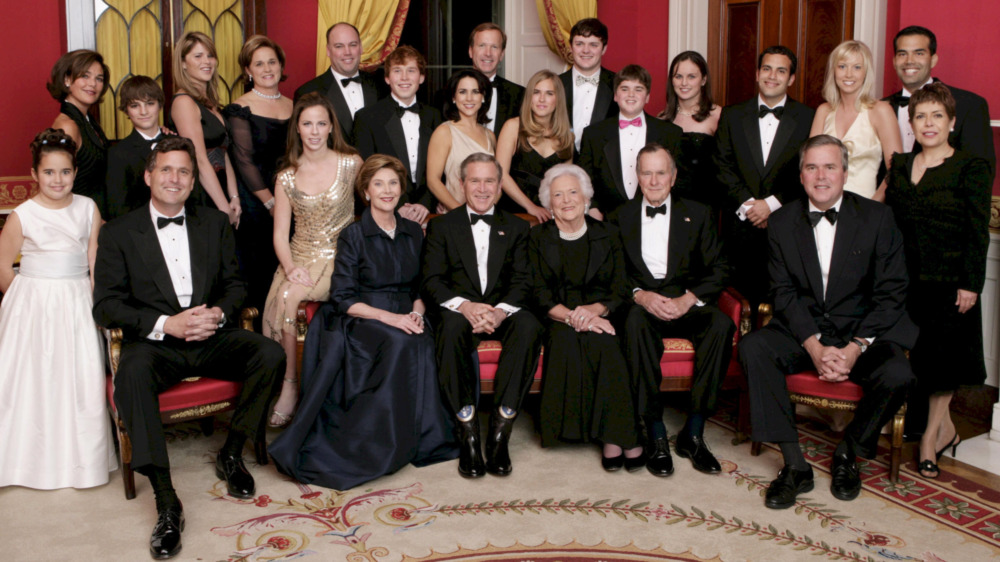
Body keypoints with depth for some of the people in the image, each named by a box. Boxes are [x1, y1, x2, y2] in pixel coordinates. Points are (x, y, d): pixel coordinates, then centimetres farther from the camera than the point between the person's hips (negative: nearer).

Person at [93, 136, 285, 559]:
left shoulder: (215, 223, 14)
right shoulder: (118, 233, 4)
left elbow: (235, 283, 13)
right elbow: (106, 305, -4)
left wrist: (219, 313, -11)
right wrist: (166, 324, -18)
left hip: (211, 338, 3)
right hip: (154, 342, -3)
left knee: (271, 354, -25)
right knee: (132, 374, -37)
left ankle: (231, 455, -3)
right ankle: (166, 503, -35)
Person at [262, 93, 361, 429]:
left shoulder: (350, 163, 2)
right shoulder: (286, 178, 8)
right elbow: (280, 234, 4)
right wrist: (290, 267, -13)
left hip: (339, 257, -3)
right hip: (300, 257, 3)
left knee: (288, 295, -28)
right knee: (282, 297, -27)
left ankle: (290, 386, -16)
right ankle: (289, 387, -14)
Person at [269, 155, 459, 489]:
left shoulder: (414, 233, 13)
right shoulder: (353, 236, -1)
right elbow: (343, 299, -6)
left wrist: (416, 312, -5)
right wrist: (387, 316, -19)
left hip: (404, 318, 4)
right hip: (361, 321, -4)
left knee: (424, 343, -31)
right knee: (401, 343, -35)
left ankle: (424, 437, -18)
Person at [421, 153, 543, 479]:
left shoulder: (516, 228, 16)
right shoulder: (441, 226, 12)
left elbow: (522, 280, 3)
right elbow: (431, 281, 0)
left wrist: (501, 310, -19)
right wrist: (464, 305, -21)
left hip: (502, 310, 1)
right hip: (458, 309, -1)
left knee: (529, 326, -32)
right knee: (452, 327, -37)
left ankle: (500, 430, -29)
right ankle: (468, 433, -31)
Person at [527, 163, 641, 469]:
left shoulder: (607, 235, 12)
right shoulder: (538, 238, 10)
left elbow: (620, 292, 5)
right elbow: (540, 296, 0)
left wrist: (594, 310, -17)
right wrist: (571, 316, -19)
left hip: (602, 316, 0)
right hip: (558, 319, 0)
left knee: (600, 340, -35)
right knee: (567, 339, -35)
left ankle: (612, 434, -29)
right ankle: (621, 435, -32)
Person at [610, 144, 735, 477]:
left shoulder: (698, 215, 14)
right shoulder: (621, 217, 15)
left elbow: (718, 270, 4)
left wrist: (687, 299, -13)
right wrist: (640, 295, -15)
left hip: (687, 304, 1)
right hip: (641, 303, -1)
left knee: (722, 323, -32)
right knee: (635, 321, -37)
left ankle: (693, 433, -24)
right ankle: (655, 434, -32)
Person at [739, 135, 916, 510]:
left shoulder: (878, 218, -2)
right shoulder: (782, 222, 2)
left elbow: (891, 293, -5)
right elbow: (784, 292, -3)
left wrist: (855, 348, -19)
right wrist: (815, 346, -19)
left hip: (863, 330, -1)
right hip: (802, 331, 1)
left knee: (897, 376, -30)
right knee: (753, 348, -27)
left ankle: (848, 454, 1)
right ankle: (794, 465, -20)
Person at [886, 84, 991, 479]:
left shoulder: (970, 168, -5)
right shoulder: (899, 167, 10)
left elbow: (978, 232, -8)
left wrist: (970, 284, -14)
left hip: (949, 282, -4)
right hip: (907, 280, 5)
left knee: (942, 358, 3)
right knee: (919, 356, 8)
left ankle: (931, 437, 15)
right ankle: (945, 430, 25)